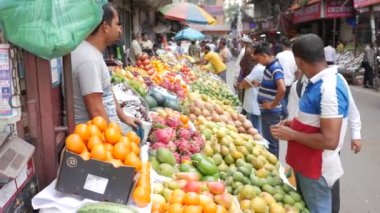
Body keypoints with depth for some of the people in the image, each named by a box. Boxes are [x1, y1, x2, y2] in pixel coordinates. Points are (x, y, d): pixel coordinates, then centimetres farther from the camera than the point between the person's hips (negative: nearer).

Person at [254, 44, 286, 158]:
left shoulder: (275, 68, -21)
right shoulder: (270, 66, 8)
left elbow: (282, 89, -35)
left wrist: (273, 105, -23)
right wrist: (261, 84, 8)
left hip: (271, 112, -10)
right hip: (266, 110, 10)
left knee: (271, 141, 2)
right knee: (268, 139, 21)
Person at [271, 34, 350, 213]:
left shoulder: (329, 89, -28)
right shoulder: (320, 82, 2)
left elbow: (330, 141, -31)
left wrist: (291, 134, -21)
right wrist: (295, 123, 5)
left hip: (316, 170, -9)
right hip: (305, 164, 9)